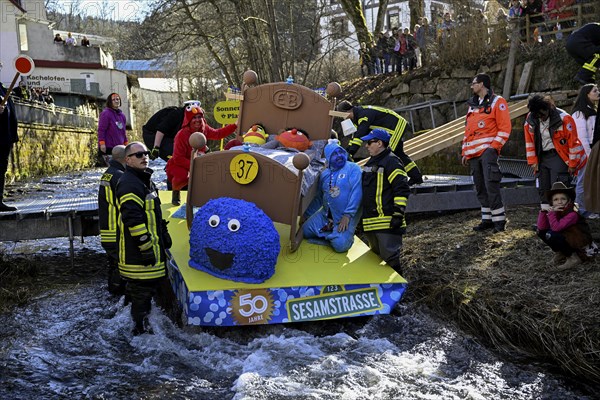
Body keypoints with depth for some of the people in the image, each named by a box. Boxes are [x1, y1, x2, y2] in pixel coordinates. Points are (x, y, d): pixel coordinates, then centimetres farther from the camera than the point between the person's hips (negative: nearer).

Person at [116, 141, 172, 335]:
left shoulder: (145, 180, 16)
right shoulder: (129, 184, -19)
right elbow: (133, 218, -25)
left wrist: (164, 233, 26)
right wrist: (145, 246, -24)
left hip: (152, 245, 11)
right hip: (137, 250, -11)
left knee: (153, 281, 19)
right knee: (143, 286, -4)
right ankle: (141, 327, 8)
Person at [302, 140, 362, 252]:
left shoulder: (353, 169, -9)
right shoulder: (325, 173, 11)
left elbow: (356, 193, -18)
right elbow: (319, 197, 20)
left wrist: (347, 215, -24)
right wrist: (307, 214, 20)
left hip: (347, 216, -6)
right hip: (326, 214, 6)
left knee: (340, 245, -23)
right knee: (306, 231, -1)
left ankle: (347, 233, 10)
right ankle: (331, 231, 15)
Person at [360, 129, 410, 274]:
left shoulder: (391, 161, -10)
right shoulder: (371, 163, 20)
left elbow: (402, 189, -16)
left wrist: (398, 214, -20)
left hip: (388, 222, -10)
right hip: (371, 222, 10)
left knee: (390, 257, -10)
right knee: (376, 256, 18)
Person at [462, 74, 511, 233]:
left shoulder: (497, 102, 1)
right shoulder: (472, 104, 22)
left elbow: (505, 127, -6)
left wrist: (494, 146, -14)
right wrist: (465, 152, 17)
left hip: (488, 150, -7)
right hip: (473, 153, 7)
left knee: (491, 186, -14)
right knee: (480, 188, 6)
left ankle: (499, 220, -9)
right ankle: (487, 219, 12)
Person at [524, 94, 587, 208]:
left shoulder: (563, 118, -15)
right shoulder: (530, 119, -1)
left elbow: (573, 142, -10)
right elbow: (529, 142, 9)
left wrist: (572, 164, -8)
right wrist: (533, 161, 5)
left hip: (559, 157, -5)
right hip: (541, 157, 6)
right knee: (542, 190, 8)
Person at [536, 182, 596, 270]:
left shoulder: (573, 213, -24)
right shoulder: (556, 211, -2)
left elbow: (556, 228, -35)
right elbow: (541, 227, -10)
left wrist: (551, 213, -31)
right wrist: (543, 211, -19)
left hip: (579, 242, -8)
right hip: (566, 238, 8)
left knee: (551, 235, -27)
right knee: (541, 232, -4)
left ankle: (574, 257, -9)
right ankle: (560, 254, 10)